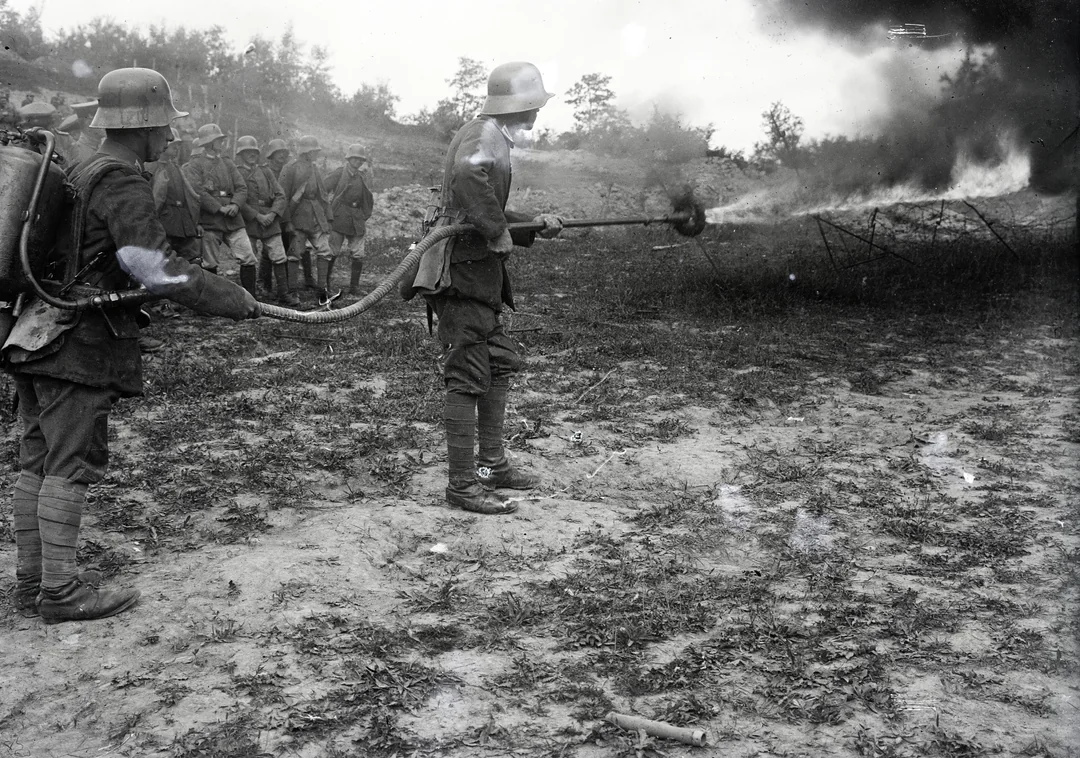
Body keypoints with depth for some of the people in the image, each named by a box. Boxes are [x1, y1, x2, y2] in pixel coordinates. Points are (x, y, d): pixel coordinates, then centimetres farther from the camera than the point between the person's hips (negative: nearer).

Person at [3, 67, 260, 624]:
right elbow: (158, 270, -23)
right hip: (78, 346, -10)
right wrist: (236, 301, -17)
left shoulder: (80, 175, 17)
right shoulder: (122, 186, -14)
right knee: (71, 465, -5)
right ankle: (60, 590, 1)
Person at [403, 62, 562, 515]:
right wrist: (498, 231, -28)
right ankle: (462, 485, 1)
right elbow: (468, 178, -37)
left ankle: (493, 465, 27)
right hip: (463, 274, -11)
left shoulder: (493, 138, 19)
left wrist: (535, 224, 13)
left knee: (501, 363, 17)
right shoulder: (483, 136, -14)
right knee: (468, 379, -6)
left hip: (481, 274, 11)